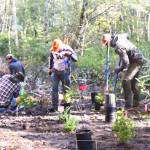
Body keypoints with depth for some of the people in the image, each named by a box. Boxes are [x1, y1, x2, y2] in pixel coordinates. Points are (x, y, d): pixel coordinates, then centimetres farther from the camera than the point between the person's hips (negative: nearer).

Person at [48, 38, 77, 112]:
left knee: (66, 89, 2)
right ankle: (54, 106, -4)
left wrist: (70, 54, -36)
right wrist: (50, 68, 18)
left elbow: (75, 59, -18)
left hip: (65, 72, -2)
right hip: (55, 71, 2)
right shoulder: (52, 50, -5)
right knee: (54, 89, -6)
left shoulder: (67, 49, -15)